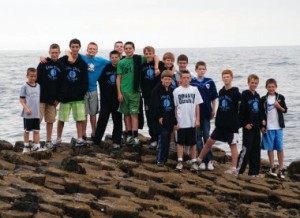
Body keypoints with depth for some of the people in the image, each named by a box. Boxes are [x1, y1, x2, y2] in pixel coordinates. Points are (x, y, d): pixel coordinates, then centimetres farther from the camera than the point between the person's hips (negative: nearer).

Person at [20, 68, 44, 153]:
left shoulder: (38, 86, 8)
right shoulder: (25, 87, -5)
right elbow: (22, 99, -6)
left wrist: (40, 109, 11)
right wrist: (26, 108, -18)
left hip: (37, 113, 4)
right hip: (28, 113, -4)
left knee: (36, 130, 4)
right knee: (27, 130, 7)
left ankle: (37, 146, 6)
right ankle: (26, 146, 17)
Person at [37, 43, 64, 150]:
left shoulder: (61, 66, 5)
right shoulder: (43, 64, -2)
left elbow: (62, 83, 7)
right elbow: (37, 79, -3)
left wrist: (58, 98, 2)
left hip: (52, 98, 3)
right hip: (41, 97, -3)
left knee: (50, 120, 7)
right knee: (37, 119, -4)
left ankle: (48, 141, 16)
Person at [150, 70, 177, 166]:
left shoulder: (171, 91, 11)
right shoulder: (157, 90, -5)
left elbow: (173, 106, 15)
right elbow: (153, 105, -9)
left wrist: (174, 120, 9)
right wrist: (159, 117, -14)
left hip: (169, 119, 6)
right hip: (160, 119, -6)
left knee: (167, 138, 6)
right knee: (163, 135, -16)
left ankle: (164, 158, 16)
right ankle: (160, 160, -13)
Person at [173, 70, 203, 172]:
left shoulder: (194, 90, 4)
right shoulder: (177, 91, 0)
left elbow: (197, 106, 5)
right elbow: (175, 107, 1)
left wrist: (197, 119, -1)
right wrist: (176, 121, -3)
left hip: (192, 122, 1)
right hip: (181, 122, -1)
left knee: (193, 142, 7)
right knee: (180, 142, 4)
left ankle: (194, 162, 13)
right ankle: (180, 162, 9)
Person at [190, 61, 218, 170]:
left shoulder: (210, 82, 2)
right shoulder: (192, 82, -2)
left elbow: (214, 98, 7)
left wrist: (213, 111, 2)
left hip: (206, 113, 0)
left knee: (207, 136, 3)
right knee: (198, 137, 3)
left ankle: (209, 160, 7)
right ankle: (202, 160, 9)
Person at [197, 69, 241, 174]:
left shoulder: (235, 92, -9)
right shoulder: (221, 91, 8)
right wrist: (218, 120, 15)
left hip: (232, 124, -6)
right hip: (221, 124, 6)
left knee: (233, 144, -1)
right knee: (210, 141, 9)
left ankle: (234, 168, 0)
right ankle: (199, 160, 20)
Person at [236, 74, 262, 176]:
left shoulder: (257, 96, 14)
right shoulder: (245, 94, -7)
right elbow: (241, 110, -13)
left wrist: (261, 124, 13)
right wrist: (245, 124, -16)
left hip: (256, 127, 7)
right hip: (248, 126, -7)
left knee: (256, 150, 7)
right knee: (246, 149, -9)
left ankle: (254, 172, 12)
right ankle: (238, 170, -5)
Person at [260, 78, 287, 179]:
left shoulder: (280, 98, 3)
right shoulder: (263, 99, 2)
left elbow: (285, 110, 7)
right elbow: (261, 113, 5)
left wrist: (279, 106, -13)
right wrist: (262, 125, -3)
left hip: (278, 127, 0)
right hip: (268, 127, 0)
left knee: (280, 148, 1)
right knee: (270, 148, 4)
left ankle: (281, 169, 6)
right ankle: (272, 168, 12)